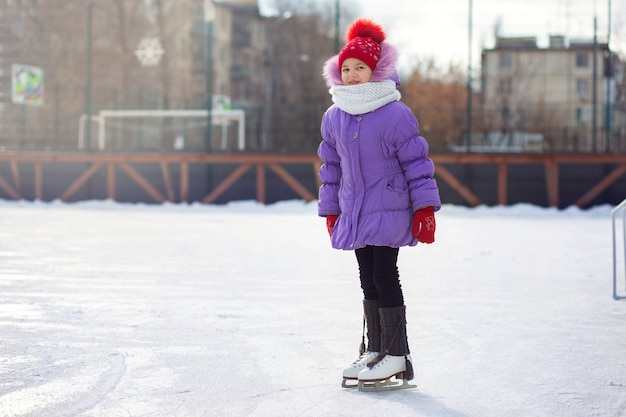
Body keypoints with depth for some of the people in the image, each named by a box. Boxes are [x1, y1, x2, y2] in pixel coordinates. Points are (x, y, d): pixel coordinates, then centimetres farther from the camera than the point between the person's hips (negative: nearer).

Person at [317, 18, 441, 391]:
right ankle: (374, 350, 19)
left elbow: (417, 162, -8)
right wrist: (330, 210, 17)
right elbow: (331, 167, 16)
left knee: (385, 277, -6)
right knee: (368, 279, 10)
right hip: (354, 213, 6)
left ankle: (396, 357, 1)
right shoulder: (334, 118, 7)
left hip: (388, 210, -6)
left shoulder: (396, 114, -10)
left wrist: (425, 209, -10)